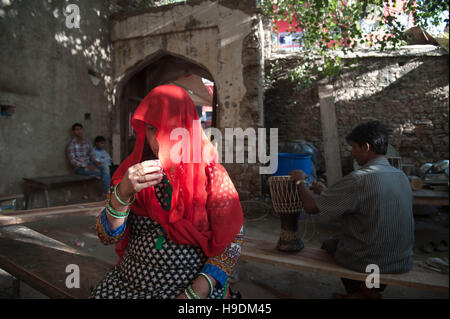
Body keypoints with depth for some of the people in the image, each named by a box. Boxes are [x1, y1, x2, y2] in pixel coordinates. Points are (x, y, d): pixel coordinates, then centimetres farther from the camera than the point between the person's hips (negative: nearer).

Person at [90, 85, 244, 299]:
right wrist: (122, 195, -19)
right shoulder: (131, 170, 2)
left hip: (196, 284, -2)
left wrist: (197, 292, -15)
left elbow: (232, 239, -8)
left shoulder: (210, 173, -7)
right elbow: (107, 237, -2)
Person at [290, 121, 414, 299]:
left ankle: (363, 289, 15)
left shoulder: (359, 179, -24)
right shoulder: (401, 176, 1)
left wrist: (300, 181, 0)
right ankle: (373, 287, 21)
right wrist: (326, 191, 15)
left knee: (328, 244, 22)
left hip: (368, 262, -6)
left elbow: (311, 206, -18)